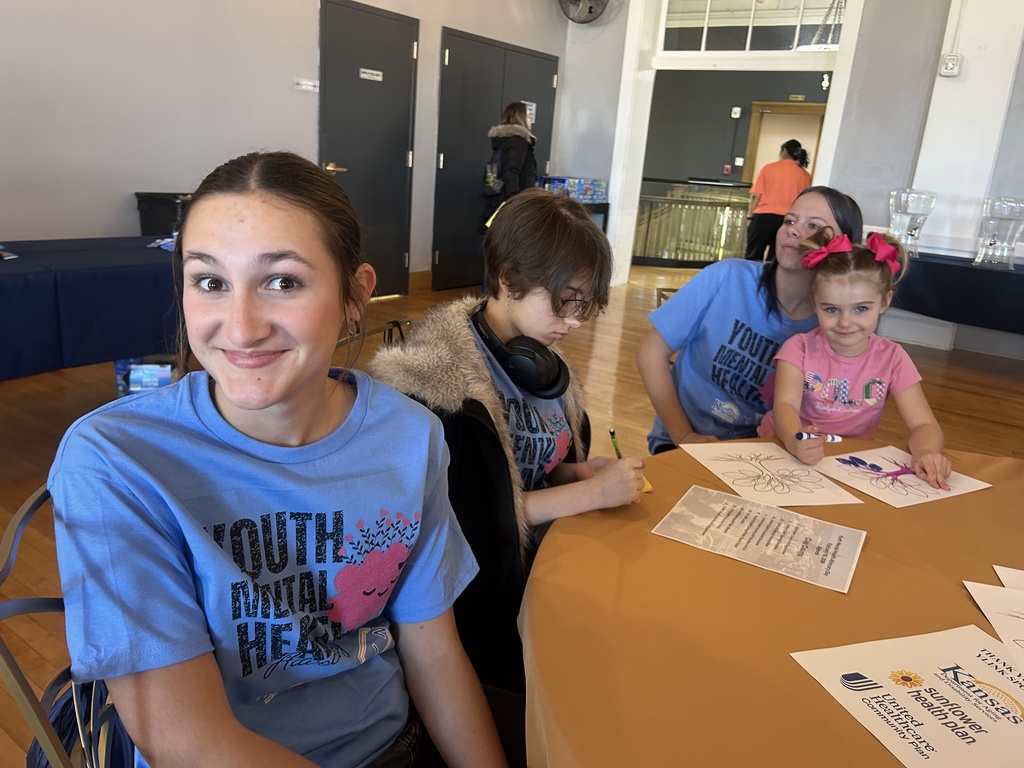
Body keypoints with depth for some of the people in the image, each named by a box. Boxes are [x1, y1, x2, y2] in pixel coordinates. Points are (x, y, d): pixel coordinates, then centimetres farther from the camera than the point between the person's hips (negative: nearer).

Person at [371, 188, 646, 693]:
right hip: (488, 588, -7)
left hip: (546, 550, 7)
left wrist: (578, 471, -5)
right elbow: (474, 518, -20)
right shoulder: (444, 376, -20)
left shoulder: (536, 358, 3)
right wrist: (593, 491, -19)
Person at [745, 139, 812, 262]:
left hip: (764, 217, -2)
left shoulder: (769, 168, 2)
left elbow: (756, 196, -1)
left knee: (753, 258, 4)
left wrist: (749, 217, 6)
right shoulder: (805, 175, 6)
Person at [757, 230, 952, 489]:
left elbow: (923, 425, -7)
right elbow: (785, 405, -21)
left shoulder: (892, 358, -1)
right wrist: (795, 443, -45)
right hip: (785, 453, -3)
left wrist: (926, 452, -32)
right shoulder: (800, 348, -6)